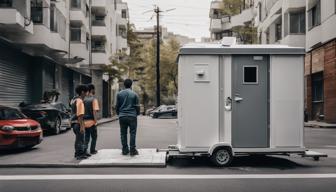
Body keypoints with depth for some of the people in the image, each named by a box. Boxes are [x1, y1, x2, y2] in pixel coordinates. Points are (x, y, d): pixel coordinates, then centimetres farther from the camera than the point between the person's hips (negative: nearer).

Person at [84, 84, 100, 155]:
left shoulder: (84, 99, 7)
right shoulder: (94, 99, -11)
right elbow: (95, 111, -17)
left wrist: (83, 120, 17)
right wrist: (96, 120, -14)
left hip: (85, 121, 5)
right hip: (91, 121, -5)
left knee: (86, 136, 13)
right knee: (94, 136, 10)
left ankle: (85, 150, 3)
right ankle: (92, 150, 15)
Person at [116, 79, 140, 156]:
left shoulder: (119, 94, 4)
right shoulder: (134, 94, -2)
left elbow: (117, 105, 9)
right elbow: (137, 106, 2)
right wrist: (138, 113, 19)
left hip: (122, 117, 2)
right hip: (132, 116, -2)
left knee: (123, 133, 9)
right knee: (132, 133, 1)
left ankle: (125, 150, 11)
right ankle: (132, 150, -1)